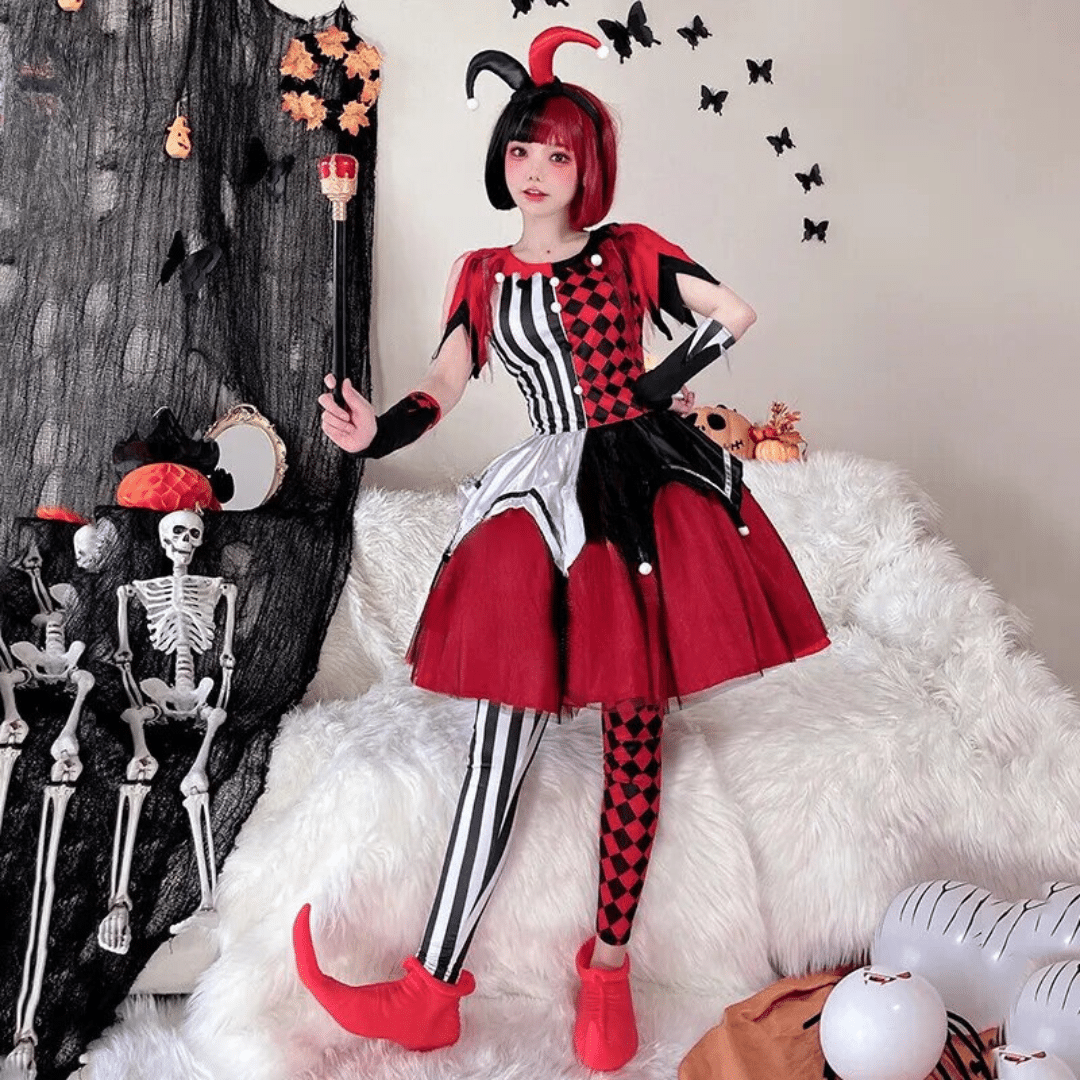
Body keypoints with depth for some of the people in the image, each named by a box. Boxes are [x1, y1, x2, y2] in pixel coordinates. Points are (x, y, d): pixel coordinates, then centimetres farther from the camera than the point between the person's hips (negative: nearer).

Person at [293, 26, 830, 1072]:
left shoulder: (628, 252, 10)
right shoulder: (481, 275, 14)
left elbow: (735, 315, 4)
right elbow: (444, 385, 2)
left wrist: (656, 387, 1)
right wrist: (375, 431, -16)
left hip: (646, 495, -1)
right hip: (545, 504, 1)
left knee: (634, 735, 0)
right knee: (501, 741, -5)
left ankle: (610, 964, 12)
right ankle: (429, 991, -3)